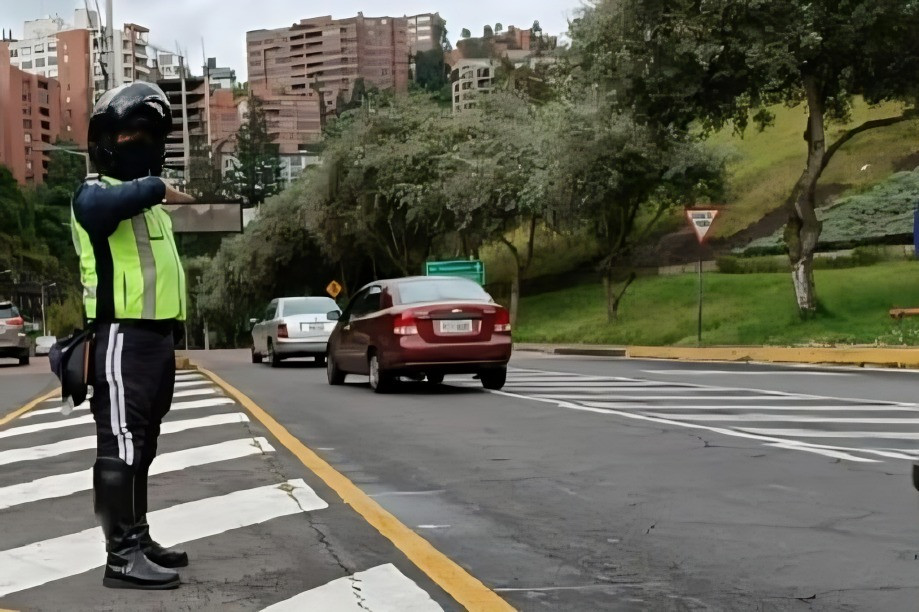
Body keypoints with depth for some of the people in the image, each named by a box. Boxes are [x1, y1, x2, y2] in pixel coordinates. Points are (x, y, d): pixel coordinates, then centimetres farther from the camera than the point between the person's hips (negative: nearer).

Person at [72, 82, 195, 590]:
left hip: (158, 335, 10)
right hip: (123, 337, -10)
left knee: (142, 447, 15)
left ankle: (138, 539, 23)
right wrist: (157, 188, -42)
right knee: (120, 445, -10)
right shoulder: (95, 191, -6)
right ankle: (122, 556, -10)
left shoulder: (145, 197, 23)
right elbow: (104, 205, -35)